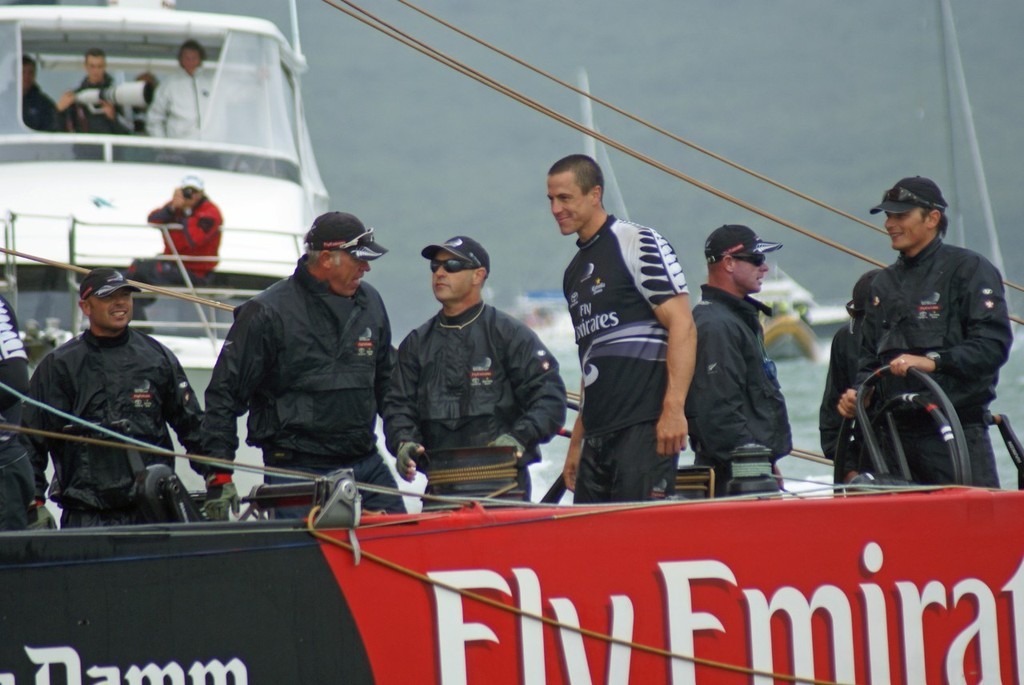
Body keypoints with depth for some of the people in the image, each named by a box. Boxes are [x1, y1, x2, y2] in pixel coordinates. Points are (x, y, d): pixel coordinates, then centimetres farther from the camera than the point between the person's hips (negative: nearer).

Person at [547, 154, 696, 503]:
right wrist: (577, 442, 20)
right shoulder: (574, 272, 21)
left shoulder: (638, 244, -4)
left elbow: (682, 327, -12)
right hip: (597, 435, 8)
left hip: (644, 425, -8)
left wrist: (673, 408, -21)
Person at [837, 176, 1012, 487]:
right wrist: (858, 392, 6)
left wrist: (933, 361, -21)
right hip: (897, 432, 6)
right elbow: (871, 354, 26)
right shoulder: (884, 283, 22)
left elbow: (993, 344, -12)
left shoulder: (969, 269, 0)